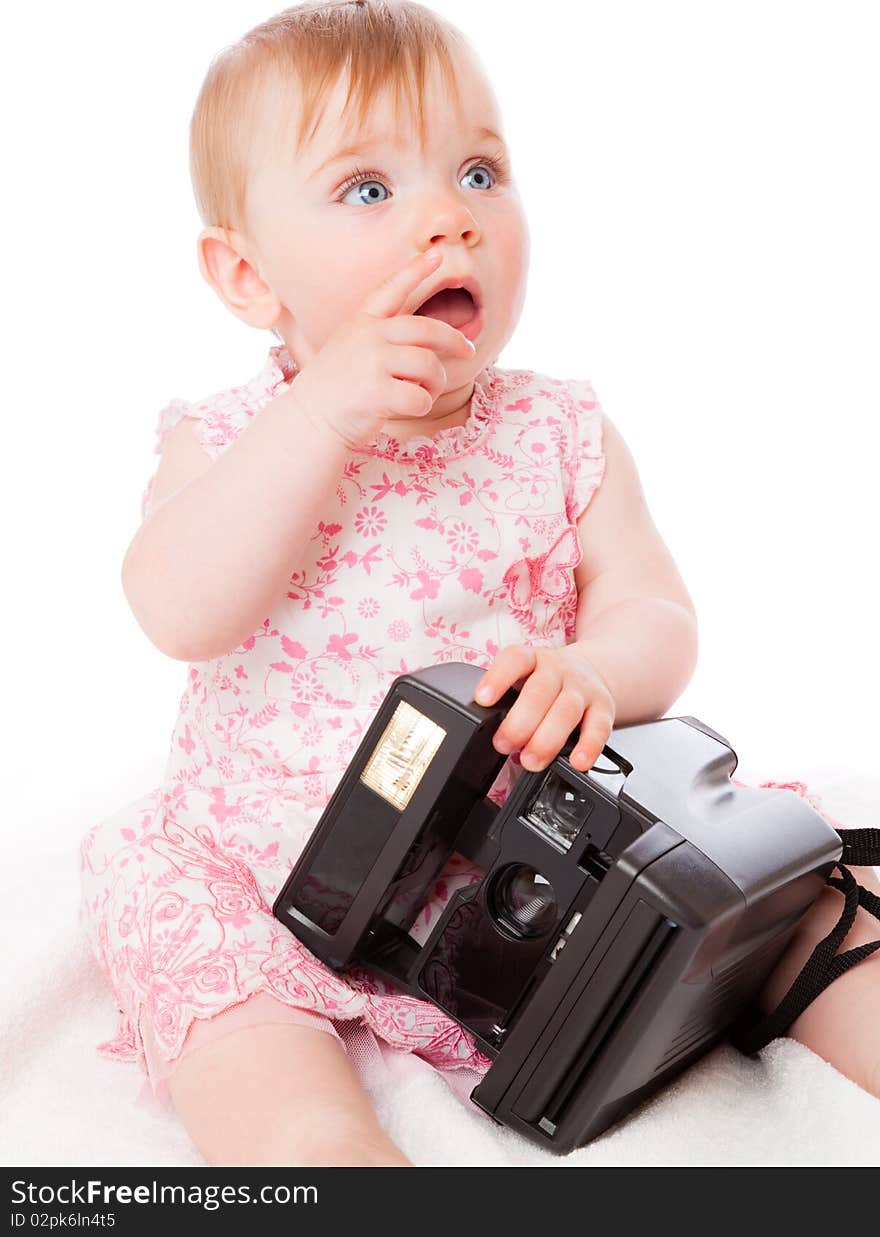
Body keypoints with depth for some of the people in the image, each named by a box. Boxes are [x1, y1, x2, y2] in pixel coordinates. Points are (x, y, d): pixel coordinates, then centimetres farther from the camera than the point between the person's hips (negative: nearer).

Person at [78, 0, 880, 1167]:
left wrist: (593, 673, -27)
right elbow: (181, 616, -20)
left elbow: (657, 620, -2)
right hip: (284, 871, -1)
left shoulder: (562, 436, 2)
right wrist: (320, 415, -27)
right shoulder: (230, 443, -2)